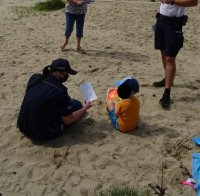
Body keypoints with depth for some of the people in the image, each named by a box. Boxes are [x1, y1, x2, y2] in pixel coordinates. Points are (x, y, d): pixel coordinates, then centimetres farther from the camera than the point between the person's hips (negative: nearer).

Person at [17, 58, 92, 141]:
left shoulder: (35, 79, -2)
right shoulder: (59, 91, -22)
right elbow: (68, 121, -12)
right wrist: (84, 108, 3)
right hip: (41, 135, -7)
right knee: (77, 105, 1)